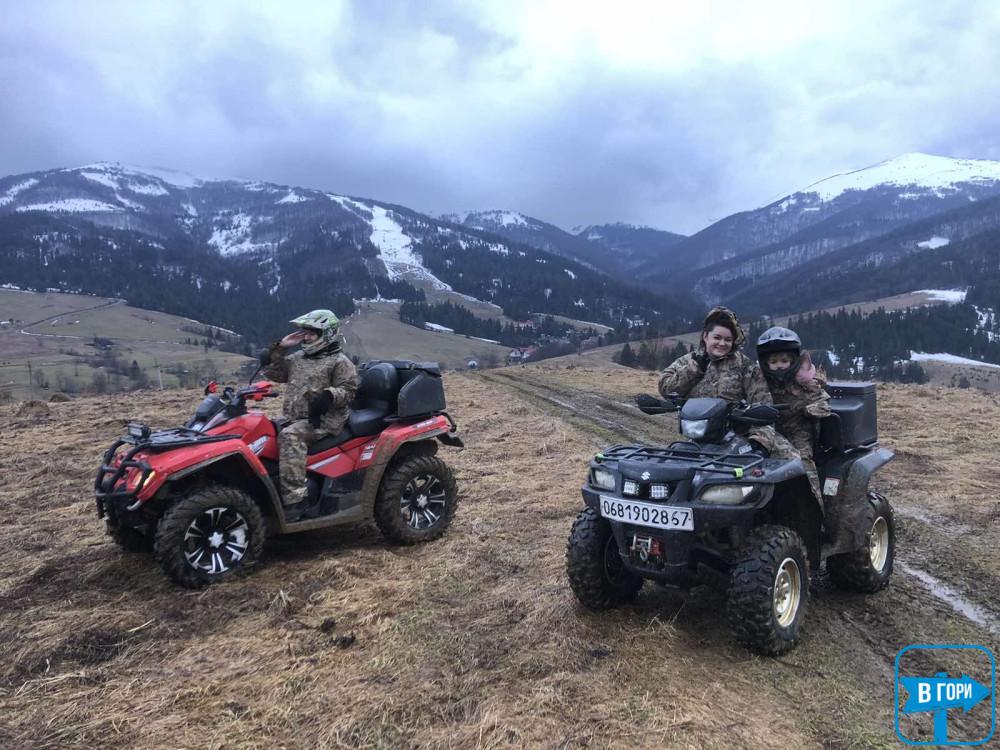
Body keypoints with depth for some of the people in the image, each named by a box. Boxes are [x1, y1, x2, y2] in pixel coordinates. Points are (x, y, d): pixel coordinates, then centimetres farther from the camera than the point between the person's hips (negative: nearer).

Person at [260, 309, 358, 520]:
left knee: (289, 436, -34)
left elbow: (348, 390, -7)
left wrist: (328, 396, -25)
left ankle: (293, 501, -40)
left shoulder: (339, 362, 1)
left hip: (323, 420, -8)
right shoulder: (298, 358, 22)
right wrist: (280, 347, 13)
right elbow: (271, 371, 25)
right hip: (294, 419, 8)